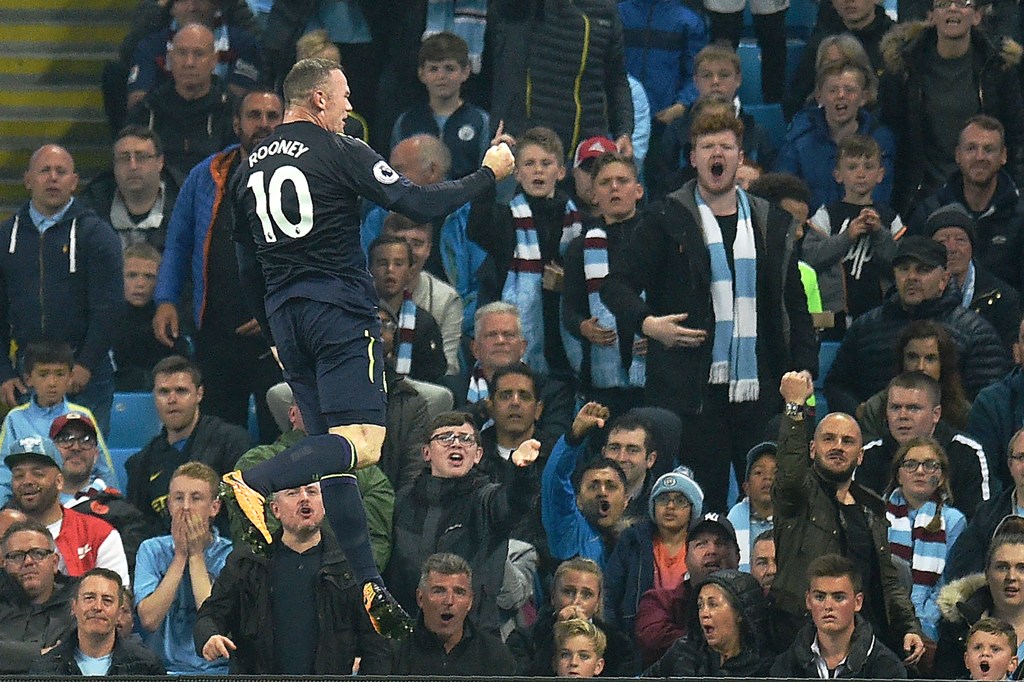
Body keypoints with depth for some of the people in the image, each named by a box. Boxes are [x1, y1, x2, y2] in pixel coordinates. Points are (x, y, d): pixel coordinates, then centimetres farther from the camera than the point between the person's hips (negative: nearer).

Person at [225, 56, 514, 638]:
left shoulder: (253, 164, 15)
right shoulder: (340, 152, -5)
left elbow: (248, 266, 20)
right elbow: (418, 205, -10)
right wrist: (487, 175, 3)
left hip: (285, 318, 7)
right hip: (339, 312, -7)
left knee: (332, 446, 10)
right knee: (362, 445, -15)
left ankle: (369, 585, 5)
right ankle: (254, 483, -36)